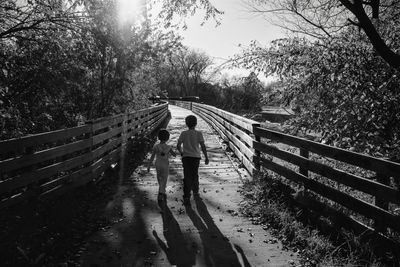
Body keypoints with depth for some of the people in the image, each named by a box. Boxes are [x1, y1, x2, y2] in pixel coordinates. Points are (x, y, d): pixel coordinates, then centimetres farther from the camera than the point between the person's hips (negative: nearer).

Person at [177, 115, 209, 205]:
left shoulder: (183, 133, -2)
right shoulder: (198, 133, -4)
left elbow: (178, 146, -4)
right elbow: (203, 146, -8)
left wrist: (181, 153, 14)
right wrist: (206, 157, 0)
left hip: (186, 157, 0)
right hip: (196, 157, 0)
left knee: (187, 177, 2)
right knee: (195, 175, 23)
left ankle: (186, 198, -4)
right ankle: (195, 192, 36)